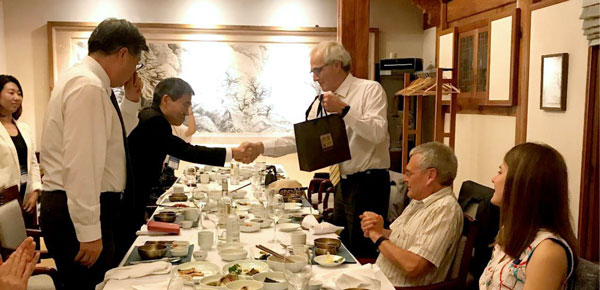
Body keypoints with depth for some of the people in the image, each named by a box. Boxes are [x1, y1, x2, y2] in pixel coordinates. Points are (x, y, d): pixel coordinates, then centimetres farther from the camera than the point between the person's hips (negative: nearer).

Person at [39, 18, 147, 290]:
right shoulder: (87, 86, -19)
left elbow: (108, 140, 24)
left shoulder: (91, 82, 12)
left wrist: (131, 101, 12)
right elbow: (80, 164, -26)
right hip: (75, 212, -10)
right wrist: (89, 232, -25)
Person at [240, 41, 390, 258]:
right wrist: (262, 147, 0)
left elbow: (378, 133, -20)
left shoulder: (370, 90, -7)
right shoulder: (321, 102, 12)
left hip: (368, 184, -7)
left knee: (363, 256, -4)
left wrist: (345, 109, -26)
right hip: (342, 183, 7)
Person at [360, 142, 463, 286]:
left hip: (401, 286, -8)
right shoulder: (419, 200, 13)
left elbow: (412, 266, -25)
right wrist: (379, 230, -4)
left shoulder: (445, 209, -18)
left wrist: (378, 237, -12)